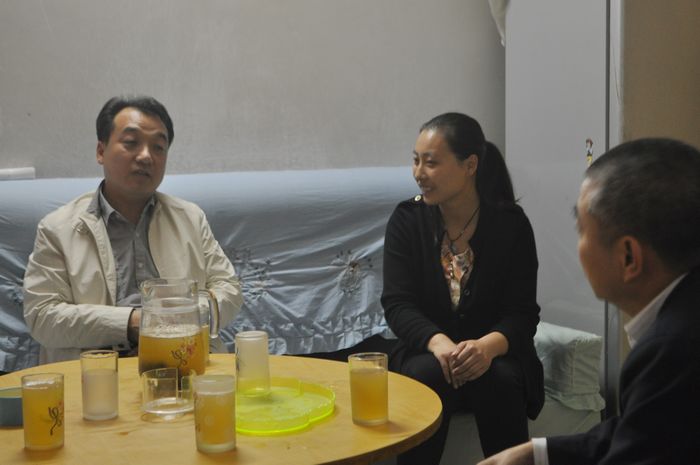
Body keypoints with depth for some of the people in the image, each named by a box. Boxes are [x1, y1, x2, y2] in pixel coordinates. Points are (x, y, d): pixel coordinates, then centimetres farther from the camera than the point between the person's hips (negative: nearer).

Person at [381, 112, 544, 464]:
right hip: (426, 351, 1)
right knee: (427, 376, -31)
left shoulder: (512, 224, -6)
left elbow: (522, 313, -9)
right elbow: (397, 303, -9)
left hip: (496, 354, 0)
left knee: (500, 380, -32)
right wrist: (438, 342, -30)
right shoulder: (406, 220, -2)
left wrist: (488, 346, -32)